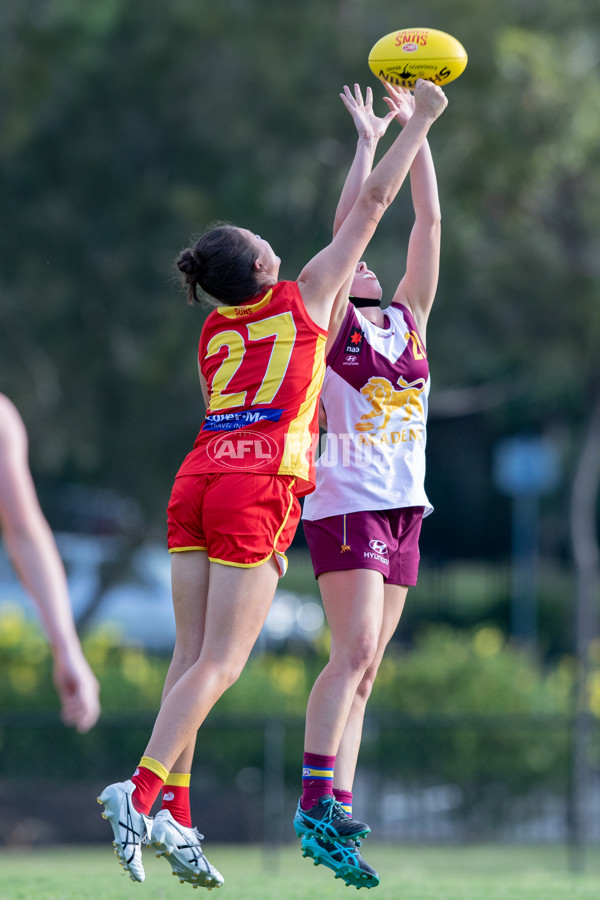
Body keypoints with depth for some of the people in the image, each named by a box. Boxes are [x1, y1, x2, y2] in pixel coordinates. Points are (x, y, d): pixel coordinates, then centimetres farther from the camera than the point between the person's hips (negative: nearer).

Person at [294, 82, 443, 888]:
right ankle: (316, 799, -20)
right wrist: (369, 141, -3)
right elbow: (348, 226, -7)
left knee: (365, 666, 2)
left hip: (403, 509, 6)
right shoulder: (332, 327, 2)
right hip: (348, 500, -6)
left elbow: (428, 222, 12)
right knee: (356, 650, -18)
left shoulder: (408, 322, 15)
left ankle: (336, 809, 0)